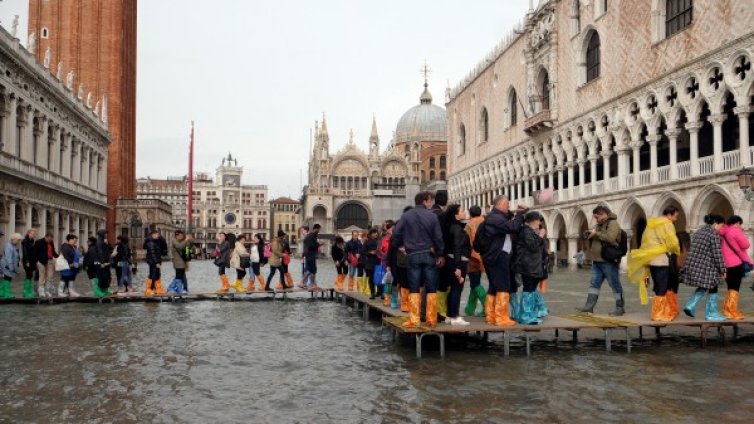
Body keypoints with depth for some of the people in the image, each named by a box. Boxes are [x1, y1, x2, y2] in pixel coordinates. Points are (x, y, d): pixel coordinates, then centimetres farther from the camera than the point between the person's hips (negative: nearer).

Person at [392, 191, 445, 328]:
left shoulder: (406, 216, 0)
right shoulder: (432, 216, -4)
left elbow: (397, 234, -2)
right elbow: (438, 237, -6)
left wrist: (400, 245, 16)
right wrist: (440, 255, 3)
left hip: (412, 255, 1)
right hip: (429, 255, -1)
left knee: (414, 288, 4)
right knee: (431, 288, 6)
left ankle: (414, 319, -1)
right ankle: (431, 319, 8)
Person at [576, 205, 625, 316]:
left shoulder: (613, 224, -11)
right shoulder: (599, 225, 17)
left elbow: (610, 238, -26)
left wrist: (596, 233, -19)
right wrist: (590, 235, 8)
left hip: (609, 261, -9)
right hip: (597, 261, 9)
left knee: (615, 285, 0)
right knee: (594, 284, 9)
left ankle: (620, 308, 8)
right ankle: (589, 306, 12)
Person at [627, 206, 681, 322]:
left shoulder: (650, 224, 16)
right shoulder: (667, 224, -9)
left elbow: (645, 242, 16)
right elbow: (673, 243, -12)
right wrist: (677, 251, 8)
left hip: (649, 259, 8)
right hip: (662, 259, -8)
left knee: (658, 287, 14)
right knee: (662, 288, -1)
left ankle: (658, 313, 17)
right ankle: (658, 315, 2)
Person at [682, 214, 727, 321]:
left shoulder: (699, 231, 13)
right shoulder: (714, 235, -13)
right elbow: (717, 254, -14)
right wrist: (723, 270, -7)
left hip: (693, 265, 8)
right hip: (706, 267, -8)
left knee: (703, 287, 21)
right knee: (712, 289, 7)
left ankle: (690, 306, 9)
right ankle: (711, 313, 14)